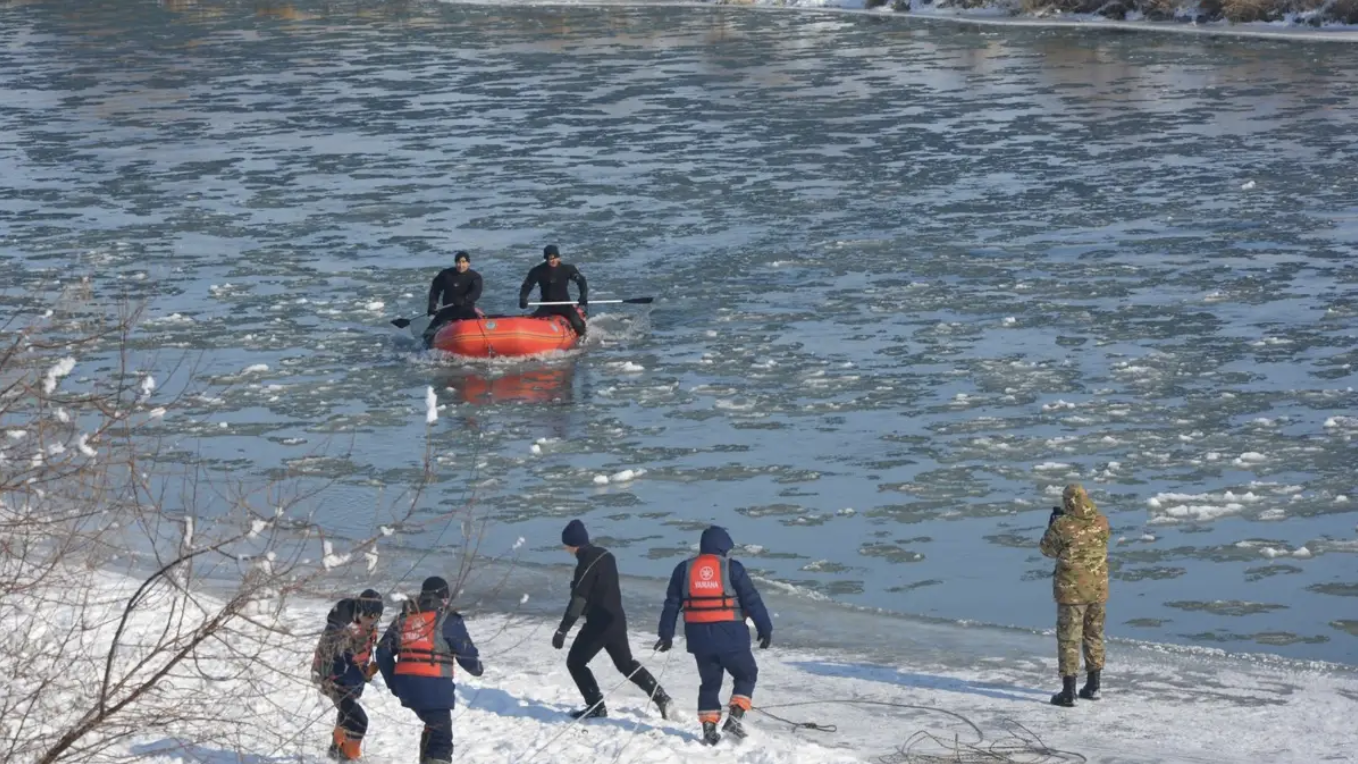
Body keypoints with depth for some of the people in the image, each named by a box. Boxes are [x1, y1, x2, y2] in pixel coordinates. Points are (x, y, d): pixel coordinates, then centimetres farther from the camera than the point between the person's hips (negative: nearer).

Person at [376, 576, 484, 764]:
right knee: (441, 737, -8)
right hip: (434, 686, -6)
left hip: (406, 685, 6)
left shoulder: (404, 618, 16)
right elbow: (466, 652, -1)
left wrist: (393, 682, 25)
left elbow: (383, 652, 16)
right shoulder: (447, 619, -2)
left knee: (433, 725, 29)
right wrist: (477, 668, 21)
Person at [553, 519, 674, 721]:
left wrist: (563, 630, -23)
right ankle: (661, 698, 20)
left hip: (599, 622, -9)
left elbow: (578, 599, -24)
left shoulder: (587, 563, -20)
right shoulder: (604, 555, 8)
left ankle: (596, 706, 1)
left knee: (575, 662, 3)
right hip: (616, 618, 9)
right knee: (626, 663, 21)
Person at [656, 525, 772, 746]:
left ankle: (709, 728, 8)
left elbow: (672, 604, 9)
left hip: (699, 636, 4)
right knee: (746, 674, 14)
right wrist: (765, 630, 2)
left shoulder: (684, 569, 8)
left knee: (709, 681, 17)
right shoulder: (732, 568, -4)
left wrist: (666, 634, 15)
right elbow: (752, 600, -4)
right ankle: (734, 718, -2)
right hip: (729, 635, -4)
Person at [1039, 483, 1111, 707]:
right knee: (1094, 636, 18)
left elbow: (1048, 549, -3)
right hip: (1099, 588, 5)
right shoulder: (1101, 522, -3)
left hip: (1072, 590, -5)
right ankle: (1092, 687, 26)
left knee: (1069, 639, 1)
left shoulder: (1063, 525, -17)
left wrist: (1052, 524, 13)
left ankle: (1068, 693, -2)